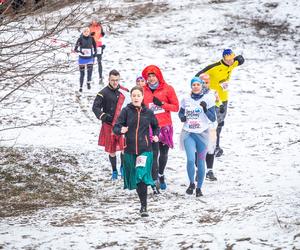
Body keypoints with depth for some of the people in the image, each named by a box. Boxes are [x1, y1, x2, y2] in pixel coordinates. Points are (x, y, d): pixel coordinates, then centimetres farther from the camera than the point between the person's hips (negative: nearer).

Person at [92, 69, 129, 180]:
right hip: (109, 125, -1)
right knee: (111, 150, 7)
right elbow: (95, 107, -8)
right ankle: (114, 171, 24)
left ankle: (123, 167, 13)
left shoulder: (124, 91, 5)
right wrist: (103, 116, -24)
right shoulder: (103, 93, -5)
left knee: (124, 147, -11)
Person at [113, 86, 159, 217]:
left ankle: (144, 207, -17)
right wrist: (121, 130, -27)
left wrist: (156, 136, 3)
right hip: (130, 150, 2)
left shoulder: (148, 112, 4)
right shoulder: (126, 111, 0)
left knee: (142, 176, -18)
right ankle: (143, 203, 37)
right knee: (133, 178, 12)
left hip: (145, 149, -2)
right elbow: (116, 127, -5)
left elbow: (156, 126, 22)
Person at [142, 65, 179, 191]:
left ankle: (161, 175, 37)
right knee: (154, 153, -13)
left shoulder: (167, 89, 0)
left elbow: (176, 107, -2)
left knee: (164, 153, 14)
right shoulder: (143, 91, 4)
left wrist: (162, 104, -15)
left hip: (165, 126, 1)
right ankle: (155, 181, -17)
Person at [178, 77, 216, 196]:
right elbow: (181, 112, 21)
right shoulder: (186, 100, 6)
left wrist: (205, 109, -21)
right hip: (188, 134, 1)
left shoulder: (207, 99, -1)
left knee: (201, 162, 3)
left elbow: (213, 118, -4)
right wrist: (182, 117, -2)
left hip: (202, 134, -1)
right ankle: (191, 183, 7)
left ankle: (199, 188, 16)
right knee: (190, 160, -14)